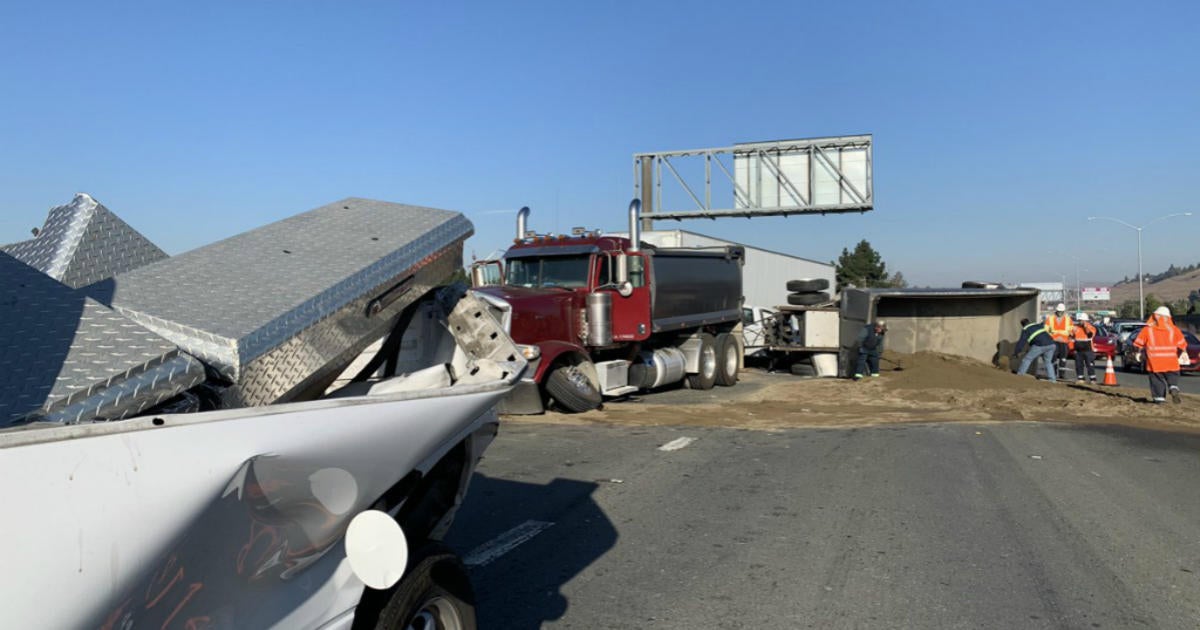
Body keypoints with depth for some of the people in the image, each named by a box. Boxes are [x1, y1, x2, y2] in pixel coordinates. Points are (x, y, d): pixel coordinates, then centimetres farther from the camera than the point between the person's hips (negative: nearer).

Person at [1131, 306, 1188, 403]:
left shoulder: (1147, 329, 2)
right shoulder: (1173, 329, 6)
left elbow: (1139, 343, 3)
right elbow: (1182, 343, 11)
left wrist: (1138, 353, 16)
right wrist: (1184, 352, 26)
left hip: (1154, 362, -1)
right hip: (1170, 361, 1)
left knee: (1157, 379, 6)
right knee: (1173, 376, 11)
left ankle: (1159, 397, 1)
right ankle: (1174, 389, -16)